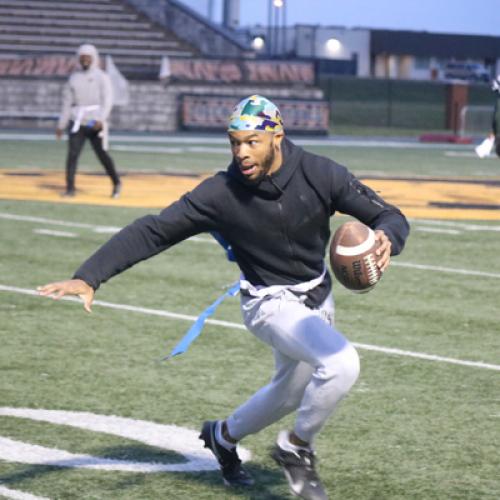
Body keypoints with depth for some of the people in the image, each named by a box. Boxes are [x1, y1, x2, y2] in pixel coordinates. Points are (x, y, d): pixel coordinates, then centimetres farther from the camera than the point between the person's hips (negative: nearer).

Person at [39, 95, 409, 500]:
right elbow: (152, 231, -22)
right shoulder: (221, 193, -23)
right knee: (342, 364, -28)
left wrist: (386, 240, -42)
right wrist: (89, 277, -32)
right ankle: (297, 448, -4)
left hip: (318, 297, 5)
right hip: (271, 303, -4)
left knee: (291, 393, 24)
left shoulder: (319, 174, -19)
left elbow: (390, 216, -16)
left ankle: (223, 436, 51)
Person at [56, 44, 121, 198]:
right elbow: (67, 102, 16)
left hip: (95, 123, -3)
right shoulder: (74, 78, 12)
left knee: (102, 155, 1)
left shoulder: (101, 77, 0)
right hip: (77, 122, 3)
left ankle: (116, 183, 20)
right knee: (72, 154, -8)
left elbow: (107, 101, -10)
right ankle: (70, 188, -7)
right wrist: (61, 125, 13)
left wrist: (100, 119, -24)